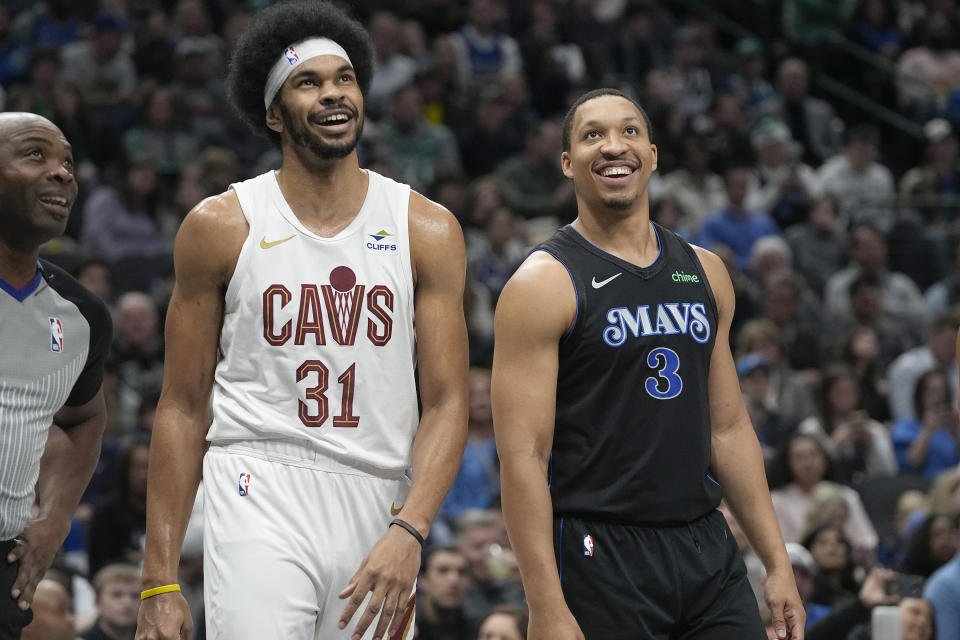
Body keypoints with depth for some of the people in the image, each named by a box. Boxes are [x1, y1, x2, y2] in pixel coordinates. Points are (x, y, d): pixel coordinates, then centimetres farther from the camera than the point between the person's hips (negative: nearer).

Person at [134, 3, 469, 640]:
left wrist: (408, 533, -15)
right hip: (259, 505, -2)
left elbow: (447, 403, 2)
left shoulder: (427, 230, 6)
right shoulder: (221, 227, 3)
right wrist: (160, 581, 0)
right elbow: (184, 407, 5)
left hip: (379, 509, 2)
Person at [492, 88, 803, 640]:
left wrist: (778, 563, 11)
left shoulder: (705, 273, 12)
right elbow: (523, 455, -13)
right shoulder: (544, 284, -7)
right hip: (599, 553, -5)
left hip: (708, 549, 5)